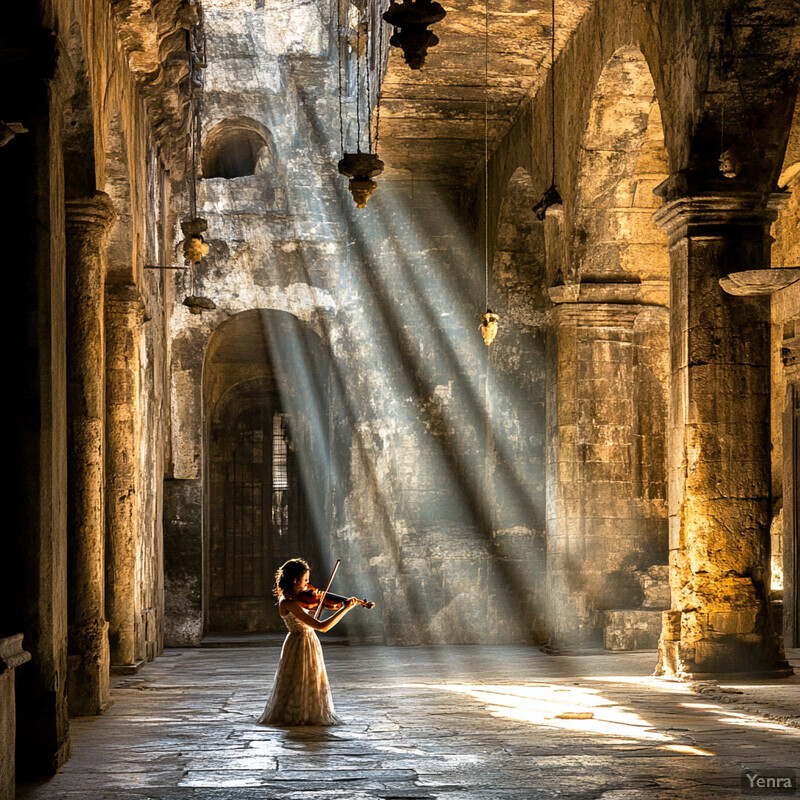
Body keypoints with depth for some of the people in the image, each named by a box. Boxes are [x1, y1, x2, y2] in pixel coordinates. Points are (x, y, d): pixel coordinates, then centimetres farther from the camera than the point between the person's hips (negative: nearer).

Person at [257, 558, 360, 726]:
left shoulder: (291, 598, 2)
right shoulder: (289, 603, -27)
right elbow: (321, 626, -30)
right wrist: (345, 608, -28)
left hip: (310, 645, 10)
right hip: (301, 647, -10)